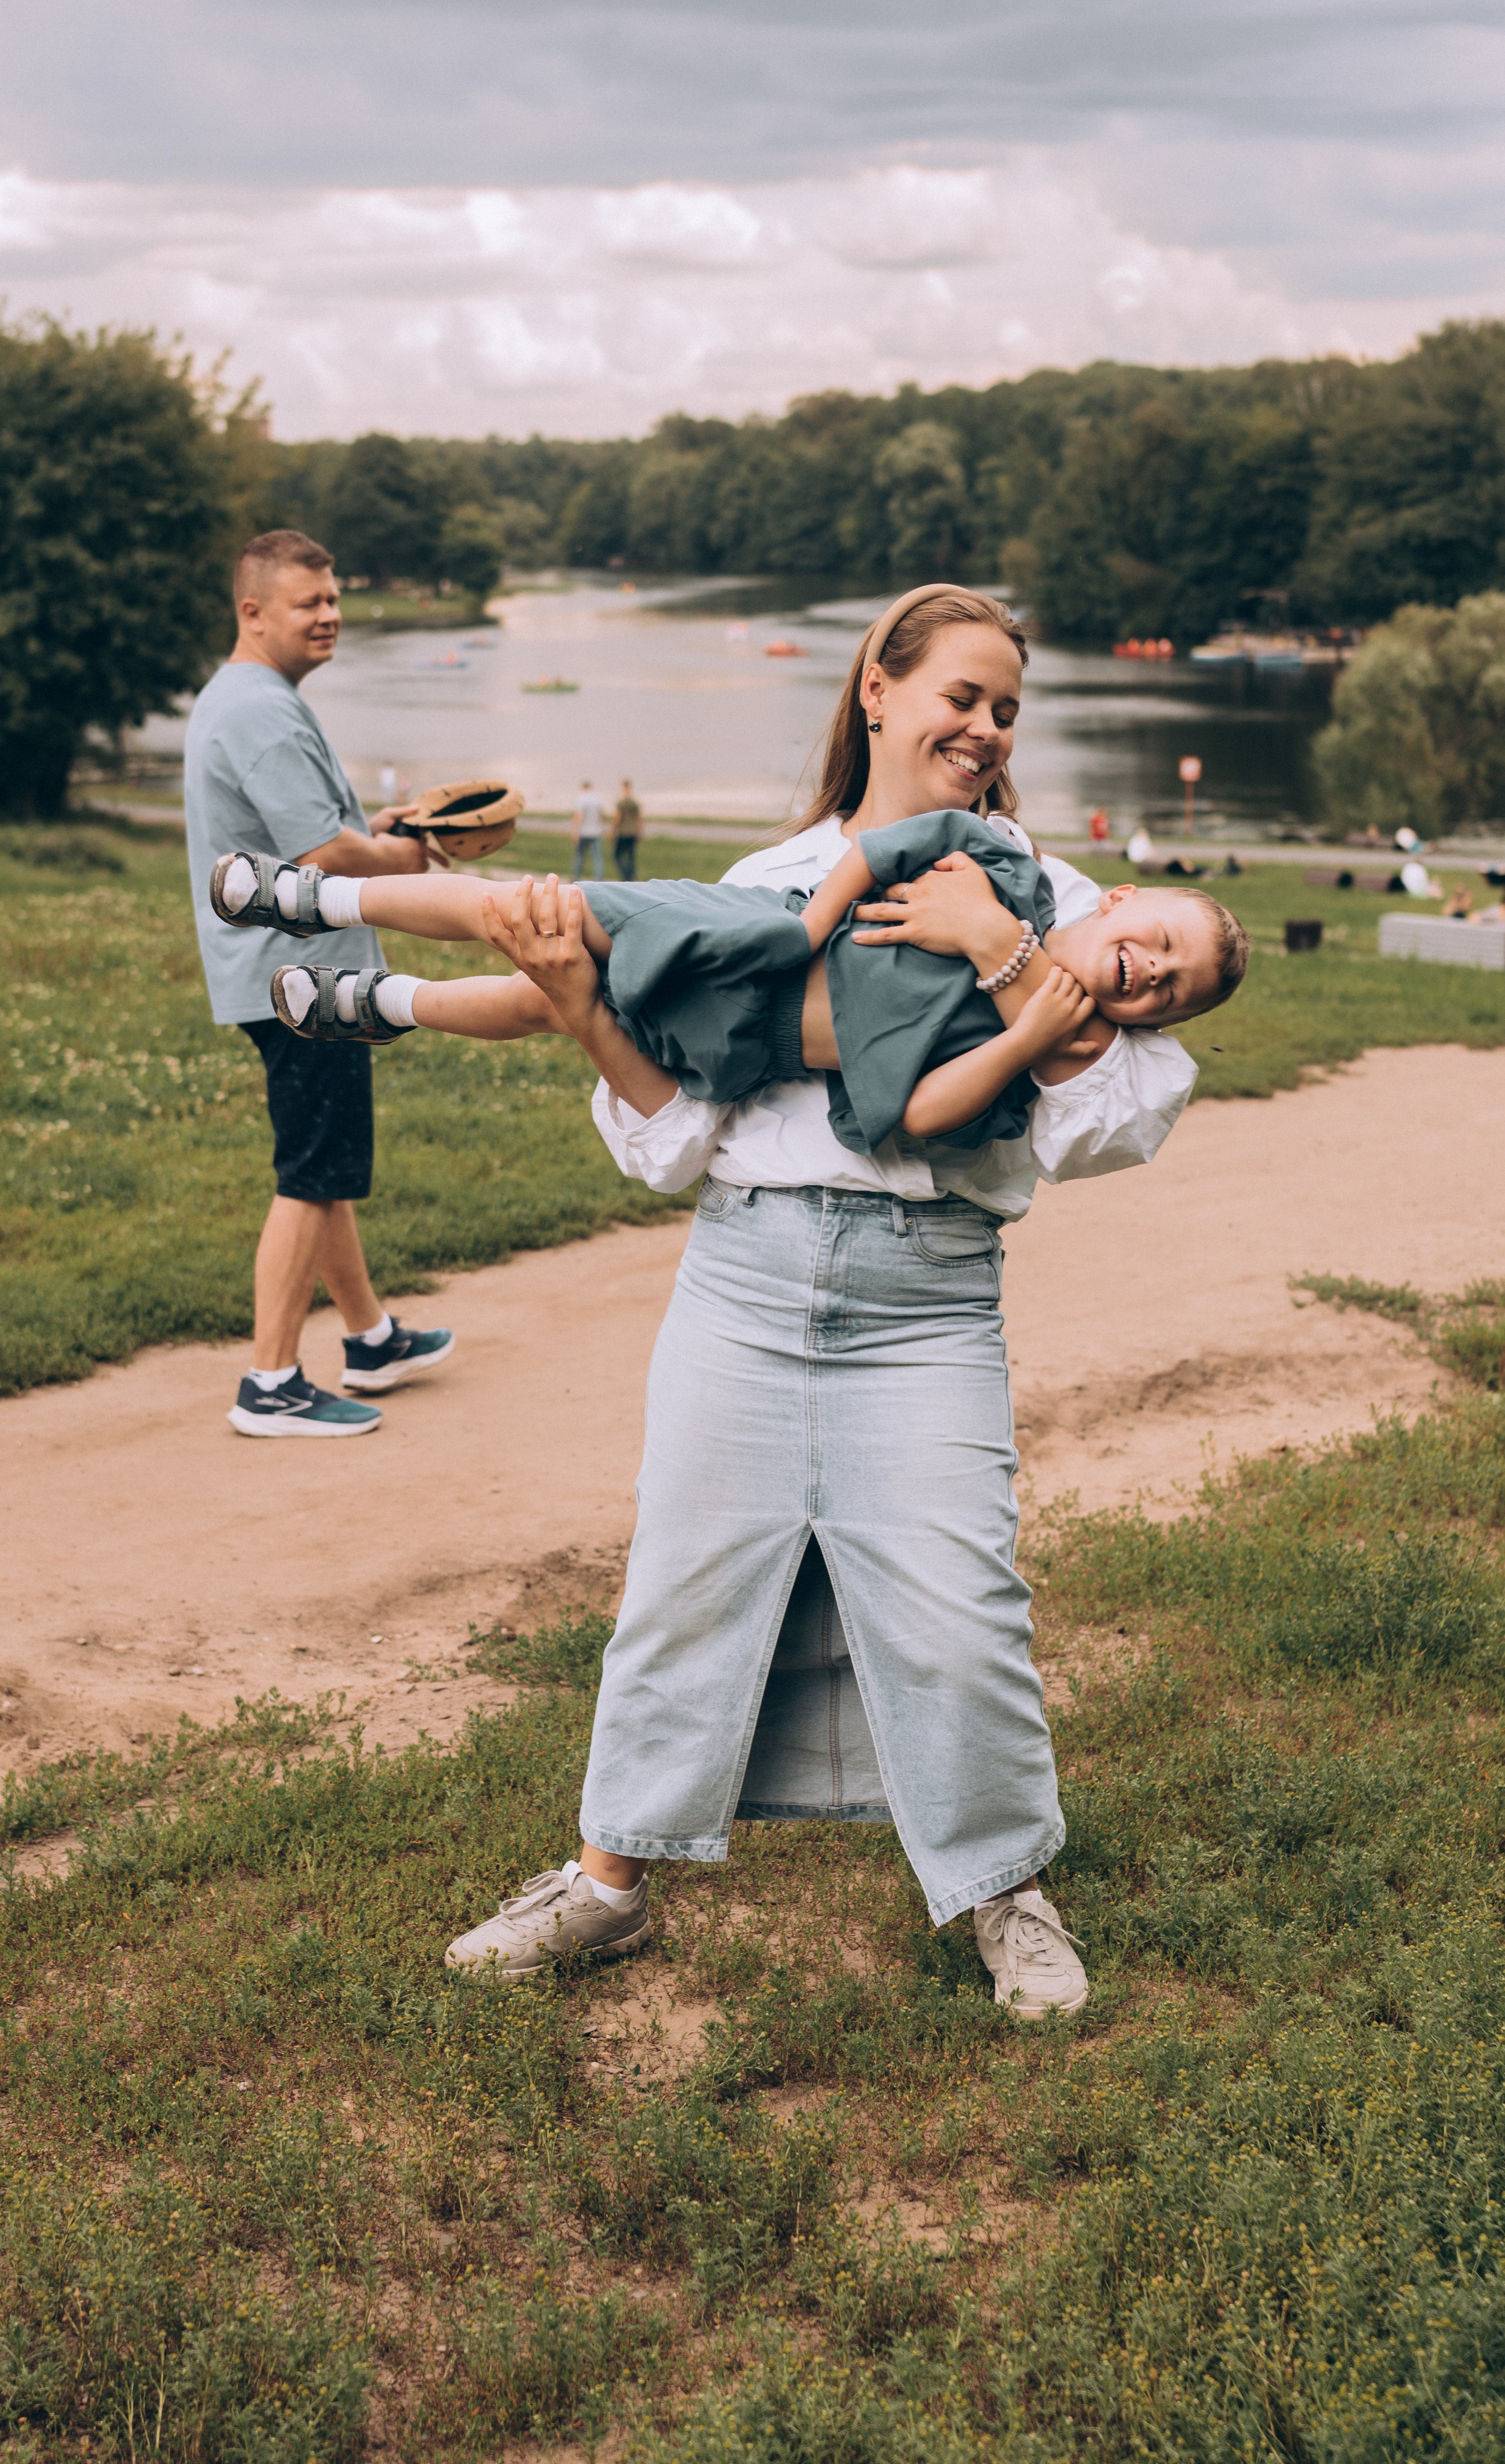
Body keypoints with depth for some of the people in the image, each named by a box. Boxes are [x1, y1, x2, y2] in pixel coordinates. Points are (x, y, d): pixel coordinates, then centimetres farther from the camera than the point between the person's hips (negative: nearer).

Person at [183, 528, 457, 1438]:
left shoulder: (237, 700, 17)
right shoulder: (263, 714, -20)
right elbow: (325, 855, -24)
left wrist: (373, 825, 14)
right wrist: (401, 856, -5)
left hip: (291, 974, 11)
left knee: (327, 1169, 20)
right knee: (313, 1180, -6)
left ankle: (373, 1338, 34)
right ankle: (272, 1384, -2)